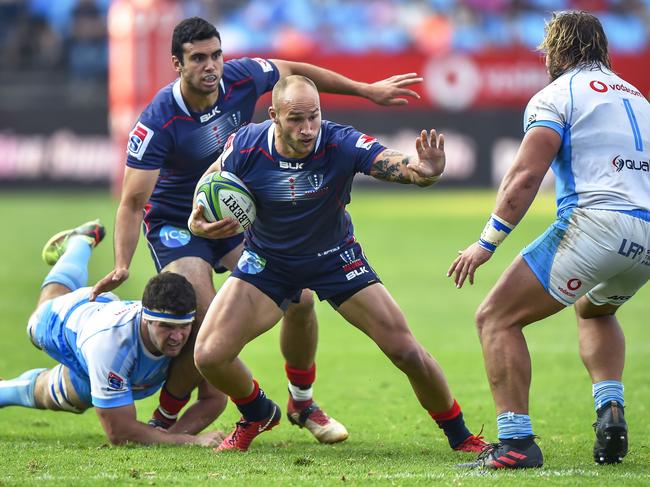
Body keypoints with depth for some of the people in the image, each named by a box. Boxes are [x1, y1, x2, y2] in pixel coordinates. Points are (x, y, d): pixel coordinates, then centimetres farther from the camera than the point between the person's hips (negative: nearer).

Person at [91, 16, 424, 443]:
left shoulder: (243, 78, -16)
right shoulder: (158, 123, -28)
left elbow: (295, 71, 6)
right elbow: (132, 203, -26)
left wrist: (366, 90, 10)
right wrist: (122, 266, -40)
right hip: (177, 225, -5)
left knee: (299, 298, -7)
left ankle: (303, 403, 17)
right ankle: (163, 422, -2)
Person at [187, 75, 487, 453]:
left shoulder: (342, 144, -29)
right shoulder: (246, 147, -24)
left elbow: (395, 164, -43)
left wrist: (425, 170, -67)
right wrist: (198, 221, -25)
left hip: (335, 259, -1)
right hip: (267, 262, 1)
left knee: (405, 350, -9)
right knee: (209, 355, -14)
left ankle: (460, 435, 15)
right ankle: (258, 415, 21)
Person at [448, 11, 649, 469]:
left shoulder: (555, 96, 3)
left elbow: (525, 176, -8)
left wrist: (486, 243, -4)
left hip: (594, 222, -7)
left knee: (496, 318, 1)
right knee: (594, 309, 37)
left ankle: (516, 442, -11)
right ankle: (611, 413, 16)